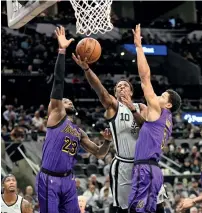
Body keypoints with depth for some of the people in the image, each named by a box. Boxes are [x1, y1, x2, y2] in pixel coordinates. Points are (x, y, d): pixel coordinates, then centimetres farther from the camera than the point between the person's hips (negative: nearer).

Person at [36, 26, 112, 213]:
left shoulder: (80, 133, 19)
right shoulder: (56, 115, 1)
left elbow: (99, 154, 22)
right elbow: (59, 82, -9)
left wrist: (107, 141, 1)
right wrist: (62, 51, -16)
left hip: (68, 180, 7)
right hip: (49, 179, -6)